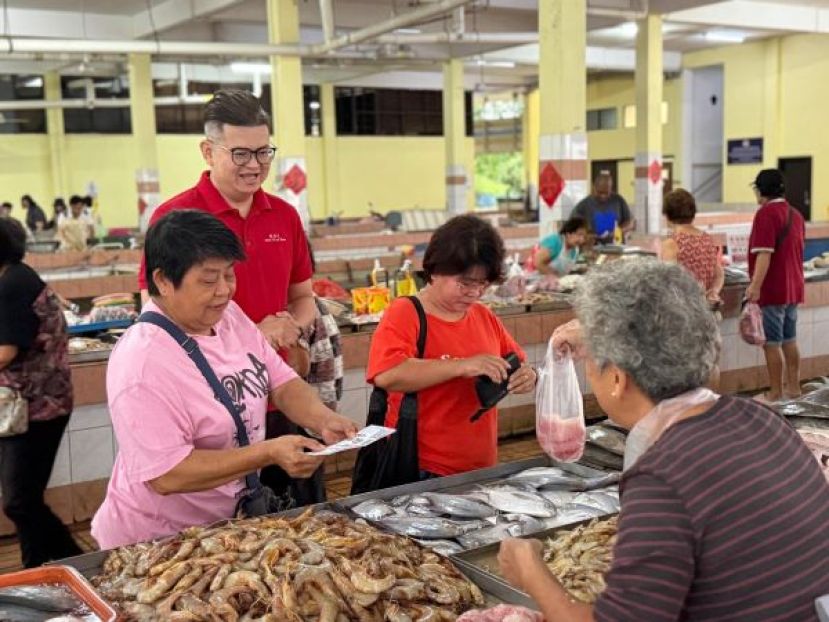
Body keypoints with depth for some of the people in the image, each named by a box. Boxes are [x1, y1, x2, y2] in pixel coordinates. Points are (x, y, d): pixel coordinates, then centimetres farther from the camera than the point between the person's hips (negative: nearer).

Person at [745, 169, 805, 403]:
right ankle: (793, 387, 21)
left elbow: (765, 254, -23)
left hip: (772, 289, -9)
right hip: (793, 288, 9)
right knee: (789, 340, 15)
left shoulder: (766, 213, -15)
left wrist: (756, 286, -26)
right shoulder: (795, 214, 12)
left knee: (772, 343, -2)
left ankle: (775, 393, 2)